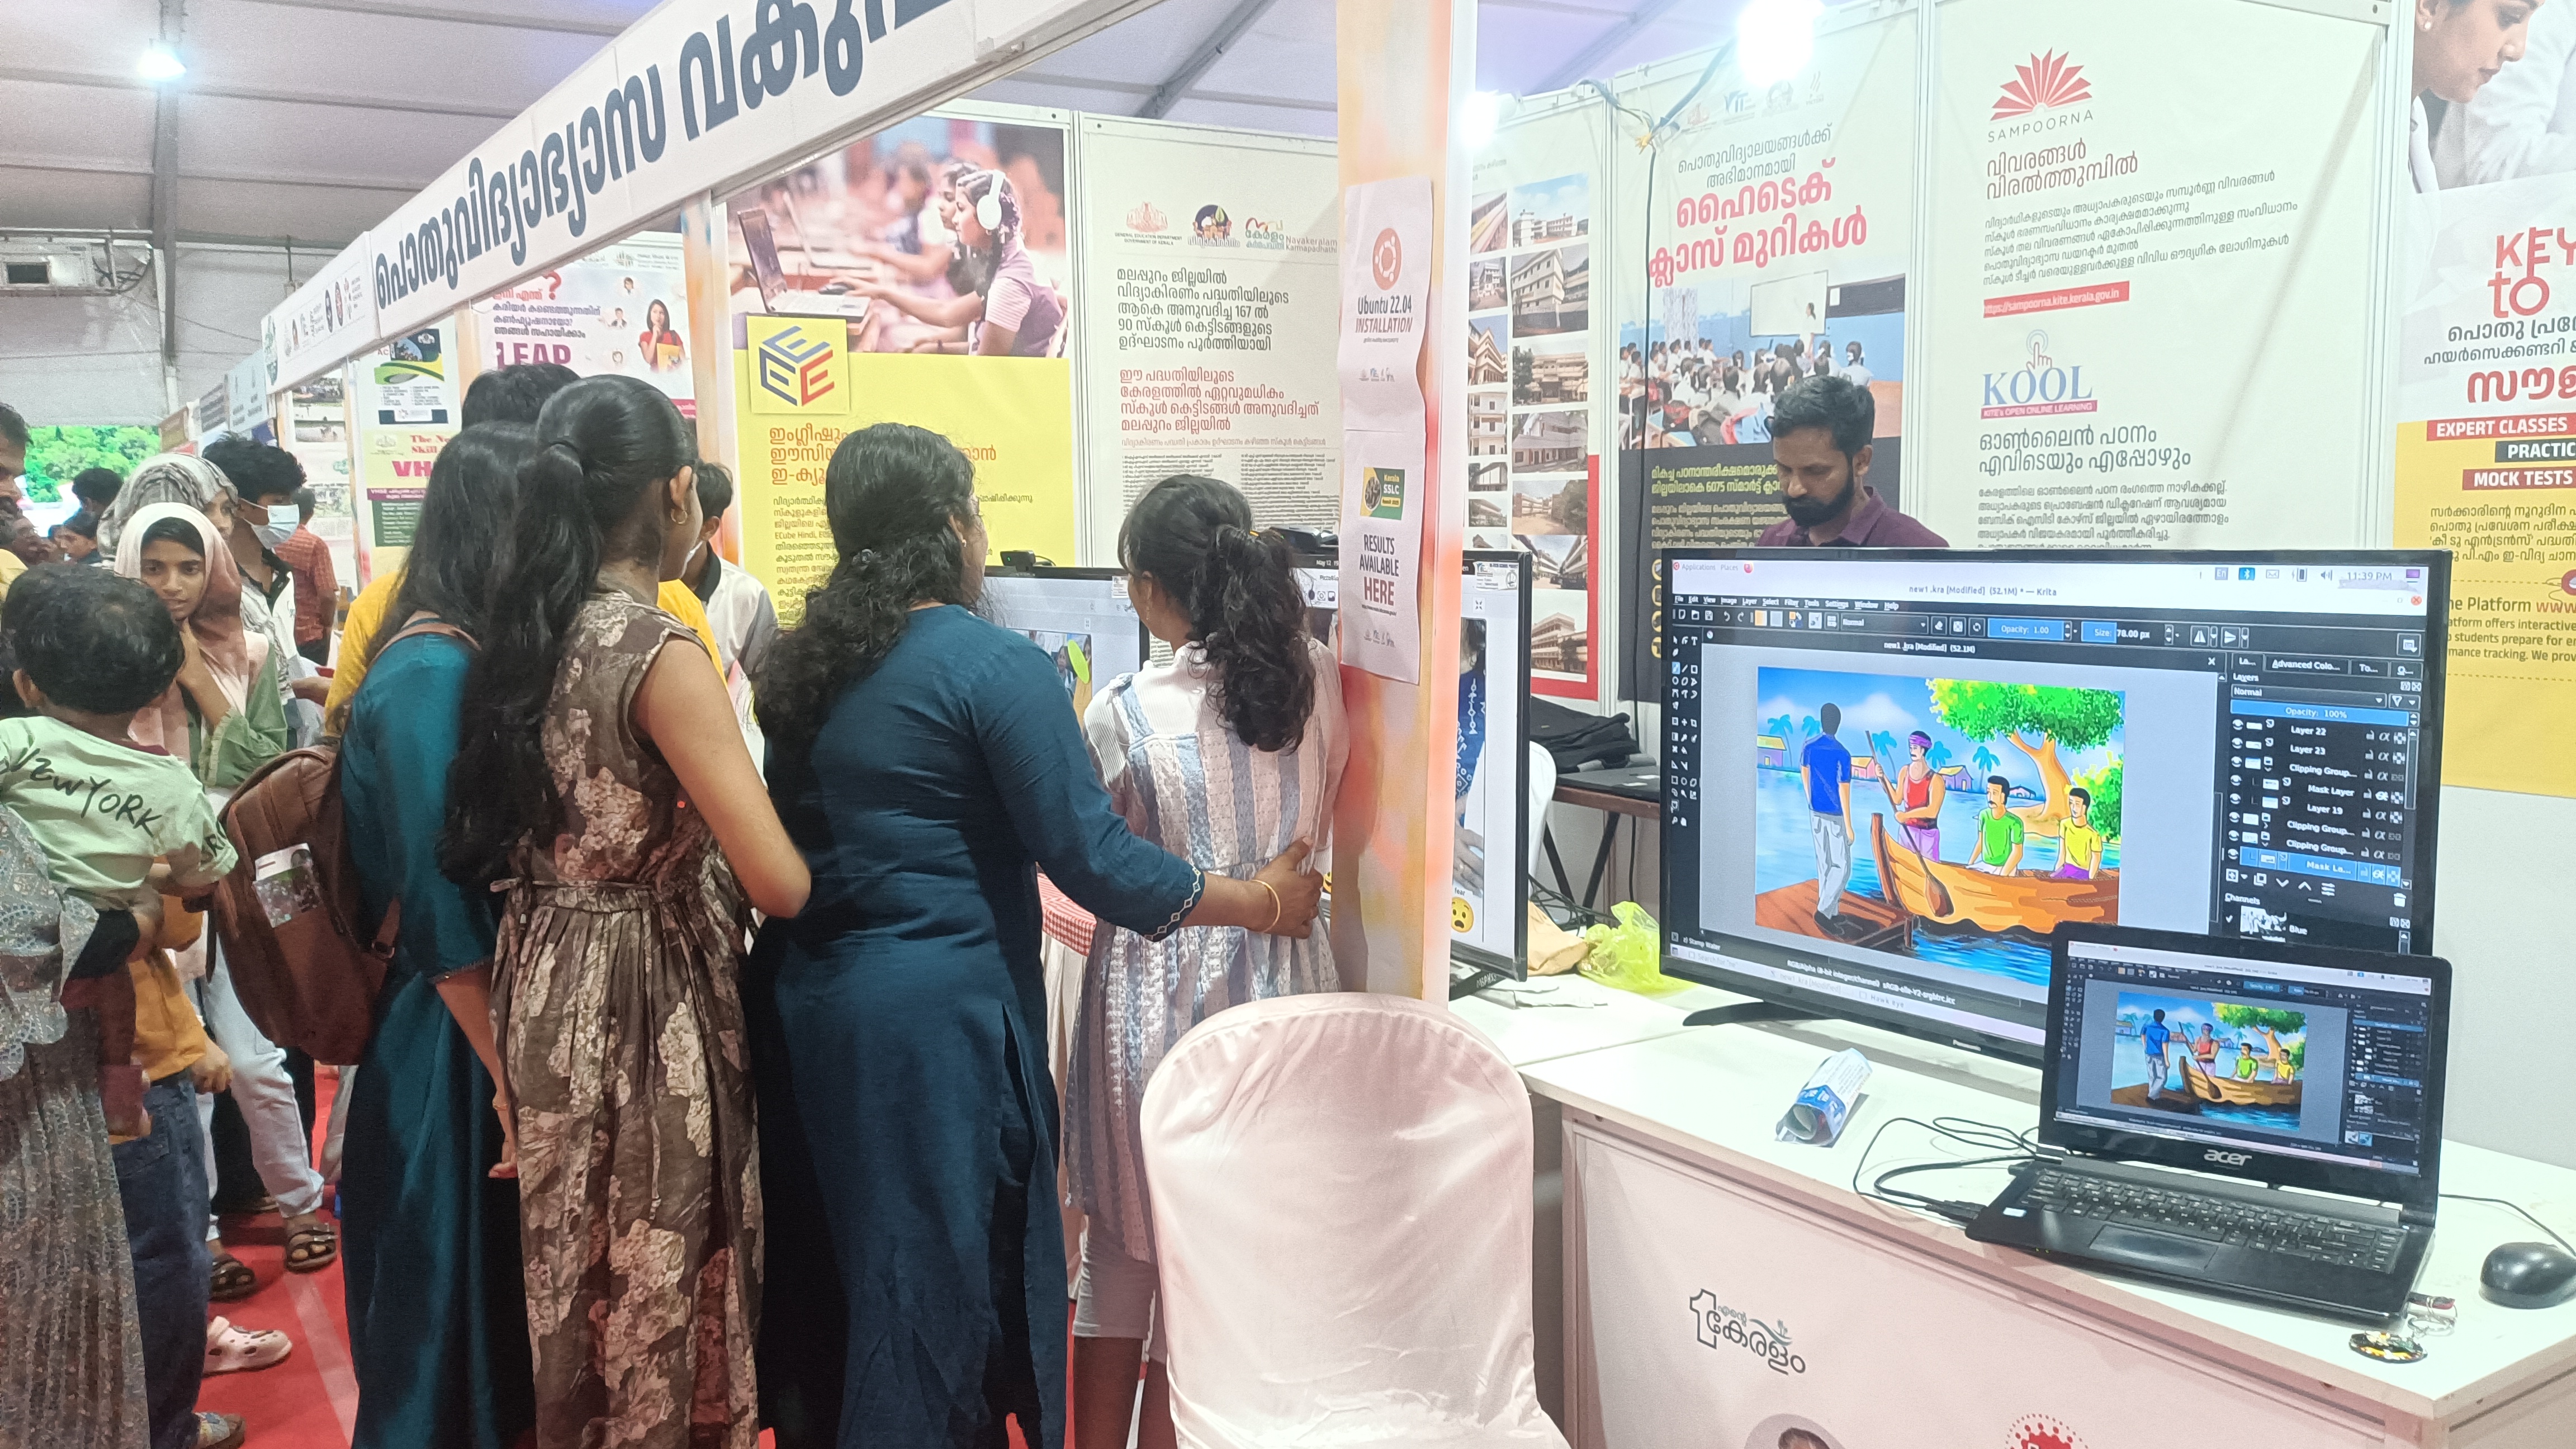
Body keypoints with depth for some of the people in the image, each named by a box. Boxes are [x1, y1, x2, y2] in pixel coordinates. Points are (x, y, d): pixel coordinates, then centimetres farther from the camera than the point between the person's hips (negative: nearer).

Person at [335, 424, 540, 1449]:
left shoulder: (477, 656, 5)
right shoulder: (432, 673, -20)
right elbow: (441, 912, -22)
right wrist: (512, 1084, -18)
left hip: (503, 1029, 8)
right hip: (456, 1050, -8)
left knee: (504, 1306, 22)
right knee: (452, 1325, 9)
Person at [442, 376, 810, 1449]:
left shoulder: (526, 636, 4)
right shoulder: (661, 655, -19)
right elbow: (779, 883, -22)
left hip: (542, 981, 8)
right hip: (645, 1006, -8)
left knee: (577, 1294, 21)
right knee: (660, 1297, 7)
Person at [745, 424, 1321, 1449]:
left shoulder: (805, 661, 8)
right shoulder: (991, 664, -14)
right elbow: (1093, 857, -16)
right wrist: (1260, 902, -4)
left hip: (804, 1010, 7)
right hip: (936, 1020, -7)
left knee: (828, 1271, 20)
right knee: (941, 1287, 6)